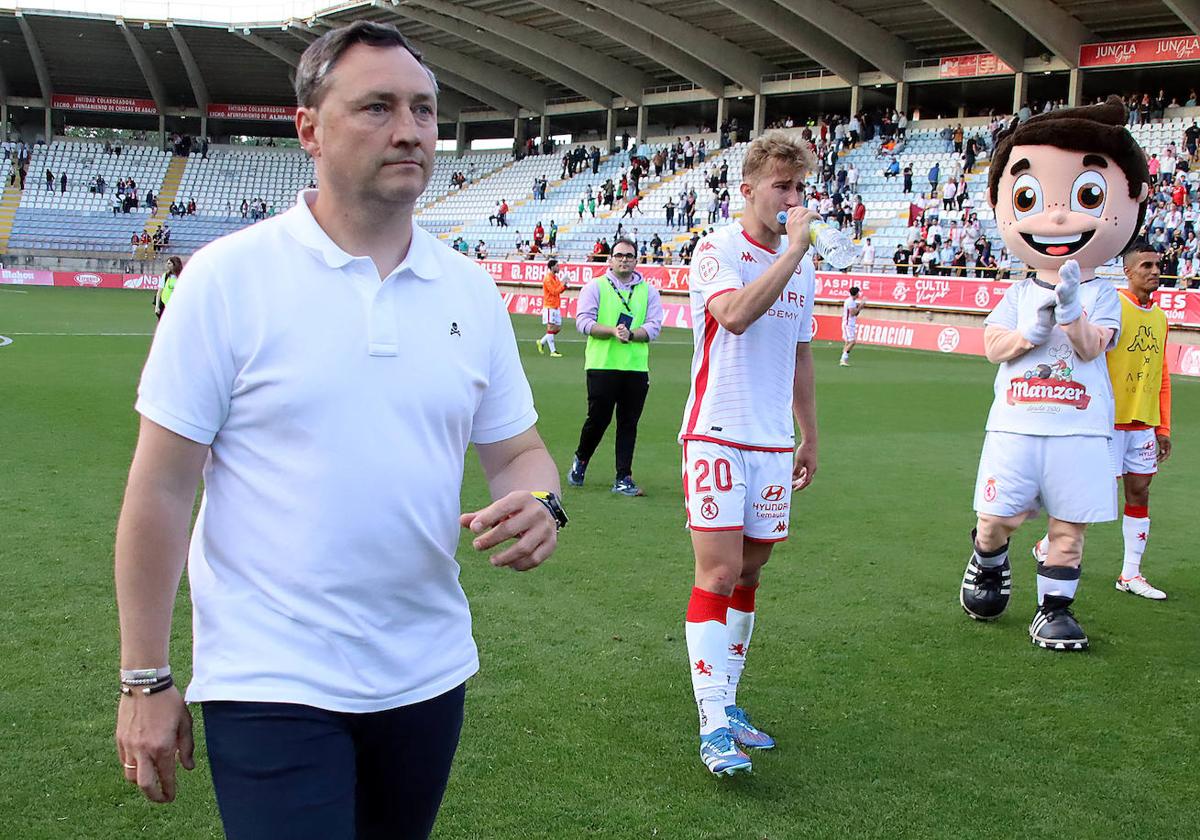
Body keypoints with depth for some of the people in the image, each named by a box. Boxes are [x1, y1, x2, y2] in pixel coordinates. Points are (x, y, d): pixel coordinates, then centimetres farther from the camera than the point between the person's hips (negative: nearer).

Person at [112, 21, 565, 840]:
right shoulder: (228, 276, -10)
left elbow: (515, 447, 10)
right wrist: (146, 680, -8)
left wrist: (541, 506, -13)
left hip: (429, 672, 5)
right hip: (271, 687, -4)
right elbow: (162, 487, -8)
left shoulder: (471, 289, 3)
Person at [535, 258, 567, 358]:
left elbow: (560, 290, 16)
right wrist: (562, 284, -14)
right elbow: (554, 292, -19)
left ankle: (541, 342, 23)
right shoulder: (547, 278, -13)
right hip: (549, 307, -9)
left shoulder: (556, 277, 14)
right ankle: (553, 351, -4)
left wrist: (564, 285, -1)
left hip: (556, 307, 9)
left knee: (558, 327, 10)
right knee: (551, 328, -6)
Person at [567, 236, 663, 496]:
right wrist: (613, 331, -18)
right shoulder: (595, 287, 6)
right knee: (598, 419, -2)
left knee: (628, 424, 3)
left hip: (636, 368, 2)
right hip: (602, 366, -2)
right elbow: (584, 321, -4)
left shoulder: (648, 291, 12)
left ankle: (624, 478, 8)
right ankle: (580, 460, 25)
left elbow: (654, 326, 2)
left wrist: (630, 334, -15)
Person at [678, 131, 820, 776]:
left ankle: (726, 702, 21)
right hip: (718, 437, -6)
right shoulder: (718, 250, -7)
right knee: (719, 572, -10)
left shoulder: (802, 263, 13)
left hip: (774, 444, 6)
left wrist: (809, 436, 23)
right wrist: (795, 248, -23)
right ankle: (713, 728, -7)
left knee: (750, 572, 10)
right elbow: (734, 313, -29)